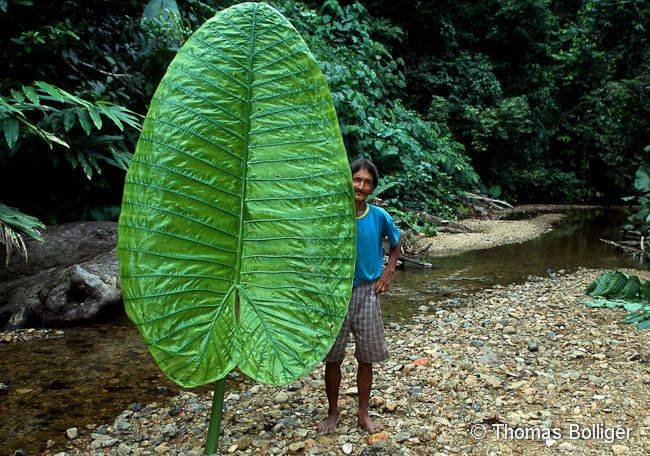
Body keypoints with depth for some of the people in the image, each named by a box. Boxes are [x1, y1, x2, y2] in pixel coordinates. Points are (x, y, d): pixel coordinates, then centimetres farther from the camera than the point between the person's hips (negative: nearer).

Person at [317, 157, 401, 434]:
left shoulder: (379, 216, -4)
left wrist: (388, 272, 4)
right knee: (332, 358, 8)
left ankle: (363, 414, 27)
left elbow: (396, 243, 15)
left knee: (366, 358, 10)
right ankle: (333, 413, 28)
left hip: (367, 293, 2)